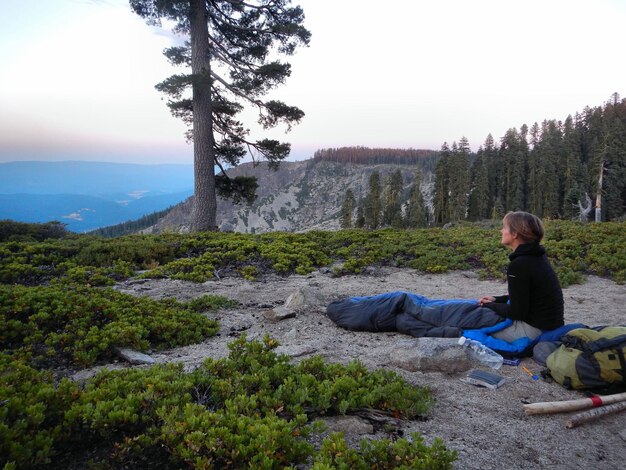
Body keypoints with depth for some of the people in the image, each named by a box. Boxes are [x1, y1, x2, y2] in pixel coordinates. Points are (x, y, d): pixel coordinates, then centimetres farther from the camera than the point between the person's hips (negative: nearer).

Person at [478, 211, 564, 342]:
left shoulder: (519, 265, -23)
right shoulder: (536, 257, 6)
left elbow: (517, 312, -19)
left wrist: (489, 306, -4)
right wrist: (496, 300, 10)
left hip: (536, 330, -9)